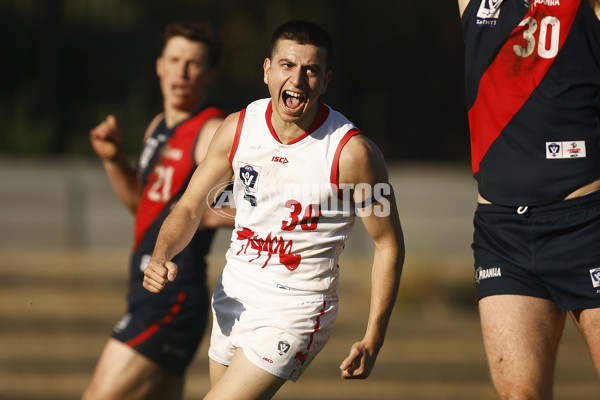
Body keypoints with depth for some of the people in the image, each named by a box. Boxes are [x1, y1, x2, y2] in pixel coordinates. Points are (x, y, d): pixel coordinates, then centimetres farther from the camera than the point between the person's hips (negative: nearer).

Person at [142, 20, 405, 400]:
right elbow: (190, 207, 8)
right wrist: (161, 258, -12)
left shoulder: (352, 152, -18)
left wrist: (373, 340, -11)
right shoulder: (238, 128, -4)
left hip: (294, 312, -6)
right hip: (232, 299, 6)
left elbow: (389, 244, -8)